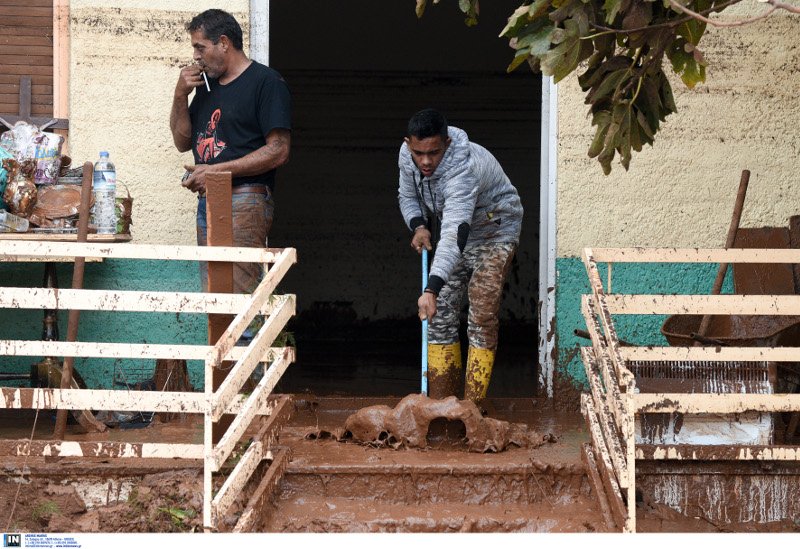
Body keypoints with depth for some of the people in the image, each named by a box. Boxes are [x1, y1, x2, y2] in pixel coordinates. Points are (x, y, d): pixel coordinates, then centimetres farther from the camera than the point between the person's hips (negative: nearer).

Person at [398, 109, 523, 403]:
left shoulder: (463, 167, -39)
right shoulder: (406, 155, -16)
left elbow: (454, 234, -49)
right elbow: (407, 196, 6)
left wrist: (431, 288, -58)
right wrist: (418, 225, -16)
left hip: (494, 233, -7)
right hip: (452, 235, 7)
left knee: (482, 316, -15)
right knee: (440, 314, 2)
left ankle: (472, 406, -12)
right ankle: (439, 401, 7)